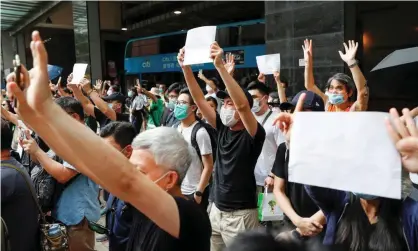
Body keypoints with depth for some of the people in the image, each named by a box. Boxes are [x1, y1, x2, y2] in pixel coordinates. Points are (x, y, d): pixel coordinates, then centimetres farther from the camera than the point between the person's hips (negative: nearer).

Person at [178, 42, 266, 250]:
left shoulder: (253, 134, -13)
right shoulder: (223, 128, 4)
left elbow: (242, 104, -31)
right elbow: (199, 99, 1)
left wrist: (219, 66, -34)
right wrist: (185, 67, -7)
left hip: (240, 214, -6)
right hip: (217, 210, 6)